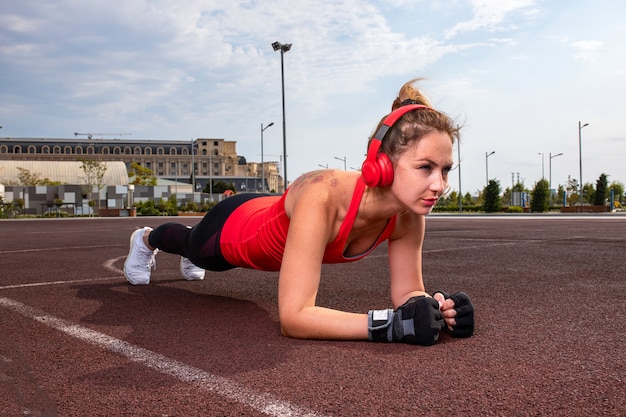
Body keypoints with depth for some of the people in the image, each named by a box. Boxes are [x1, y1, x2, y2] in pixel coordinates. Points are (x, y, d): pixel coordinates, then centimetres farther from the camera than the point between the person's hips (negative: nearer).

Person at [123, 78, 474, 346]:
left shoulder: (409, 216, -31)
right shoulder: (323, 198, -49)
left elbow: (408, 292, -20)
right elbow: (293, 317, -50)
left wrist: (434, 306, -41)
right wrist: (388, 323, -56)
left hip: (273, 222, 5)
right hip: (232, 227, -4)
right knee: (195, 247, 34)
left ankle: (191, 258, 77)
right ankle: (146, 239, 70)